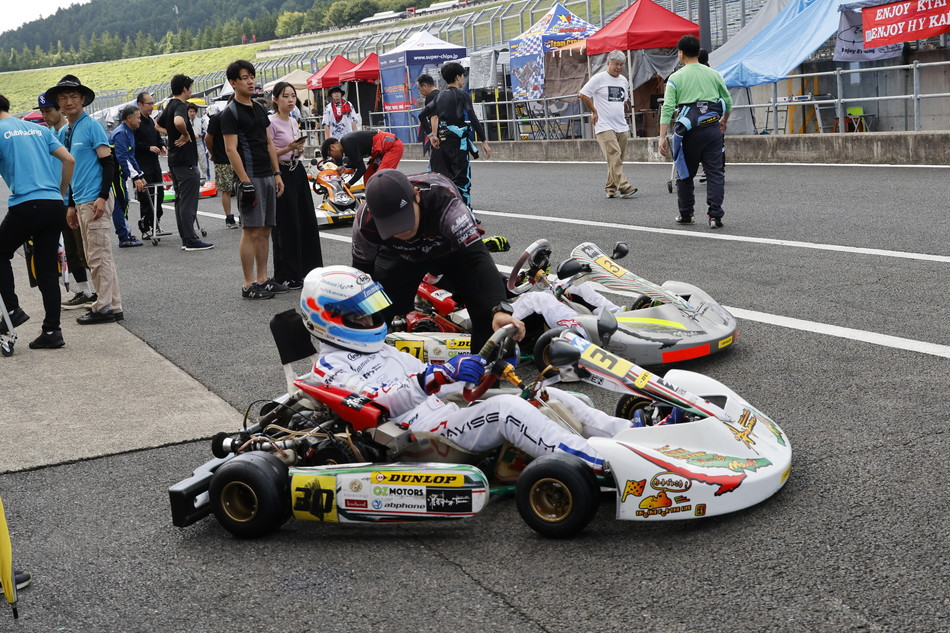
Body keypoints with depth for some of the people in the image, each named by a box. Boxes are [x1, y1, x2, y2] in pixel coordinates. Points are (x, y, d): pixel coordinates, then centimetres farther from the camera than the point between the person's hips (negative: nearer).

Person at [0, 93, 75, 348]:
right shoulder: (38, 129, 17)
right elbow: (69, 160, 13)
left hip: (26, 205, -5)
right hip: (55, 206, 5)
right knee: (48, 270, 9)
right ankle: (52, 331, 9)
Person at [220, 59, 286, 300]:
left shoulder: (260, 108, 16)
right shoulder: (230, 113, -8)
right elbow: (231, 149, -14)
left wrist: (277, 174, 12)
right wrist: (245, 182, -19)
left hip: (267, 177, 8)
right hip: (250, 178, -8)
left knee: (265, 230, 10)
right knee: (251, 231, -6)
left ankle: (262, 279, 17)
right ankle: (249, 285, -1)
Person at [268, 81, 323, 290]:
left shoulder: (294, 122, 13)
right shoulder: (271, 122, -11)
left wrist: (299, 149, 2)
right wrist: (288, 149, -25)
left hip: (298, 171, 8)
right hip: (281, 173, -8)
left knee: (307, 220, 10)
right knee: (286, 224, -4)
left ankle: (307, 269, 22)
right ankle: (286, 275, 4)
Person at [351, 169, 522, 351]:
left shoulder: (445, 202, -44)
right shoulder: (365, 222, -33)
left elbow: (477, 256, -50)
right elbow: (362, 268, -14)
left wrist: (500, 309, -64)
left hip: (452, 248, -2)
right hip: (400, 255, 2)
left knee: (487, 309, -18)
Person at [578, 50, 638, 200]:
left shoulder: (623, 80, 16)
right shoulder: (599, 78, -5)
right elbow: (582, 95, -7)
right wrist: (594, 112, -4)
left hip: (621, 126, 7)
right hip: (604, 126, -7)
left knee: (617, 159, 7)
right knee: (614, 156, -16)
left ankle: (610, 188, 16)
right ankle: (624, 187, -22)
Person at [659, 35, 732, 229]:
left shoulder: (676, 78, 1)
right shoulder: (713, 74, 9)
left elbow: (667, 108, -8)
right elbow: (728, 102, 16)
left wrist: (662, 137, -10)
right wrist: (723, 121, 35)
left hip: (689, 129, -2)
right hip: (712, 127, 2)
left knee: (685, 174, 12)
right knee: (715, 173, 3)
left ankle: (685, 215, 20)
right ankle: (715, 215, -5)